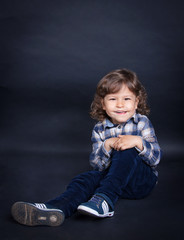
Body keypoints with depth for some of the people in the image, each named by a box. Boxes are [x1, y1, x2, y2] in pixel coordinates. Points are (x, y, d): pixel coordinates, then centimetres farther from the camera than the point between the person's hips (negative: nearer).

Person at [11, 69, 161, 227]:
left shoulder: (142, 122, -3)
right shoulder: (100, 129, 3)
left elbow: (155, 158, -10)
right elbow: (96, 165, -5)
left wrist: (137, 141, -29)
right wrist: (107, 145, -24)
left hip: (143, 180, -3)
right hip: (111, 176, 3)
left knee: (126, 151, -31)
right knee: (86, 179, -25)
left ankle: (104, 200, -40)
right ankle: (57, 208, -50)